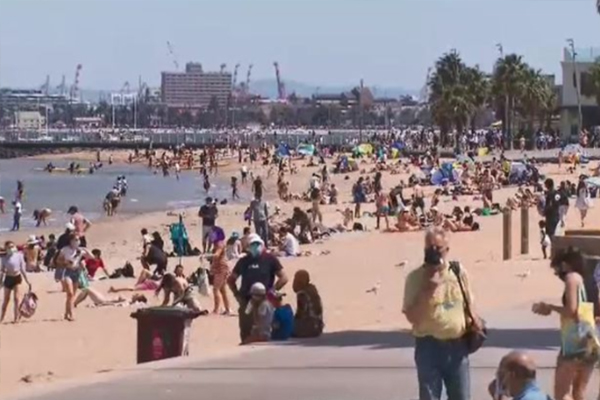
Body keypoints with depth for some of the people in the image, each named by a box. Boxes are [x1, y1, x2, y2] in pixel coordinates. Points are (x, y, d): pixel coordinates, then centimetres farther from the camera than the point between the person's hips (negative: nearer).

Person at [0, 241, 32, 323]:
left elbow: (23, 269, 0)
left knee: (16, 298, -8)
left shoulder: (19, 255, -6)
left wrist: (27, 281, 1)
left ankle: (17, 317, -5)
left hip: (17, 278, -1)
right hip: (8, 278, 1)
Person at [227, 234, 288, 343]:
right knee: (245, 332, 5)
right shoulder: (244, 261, 11)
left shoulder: (270, 259, 1)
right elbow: (231, 279, 22)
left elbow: (283, 278, -1)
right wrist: (237, 295, 9)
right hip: (246, 301, 4)